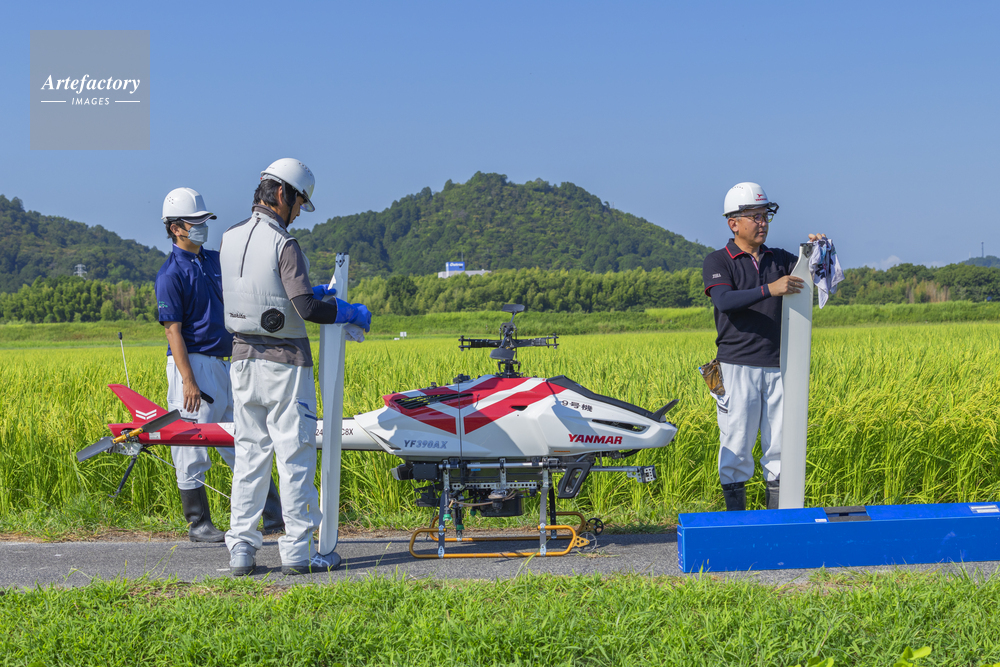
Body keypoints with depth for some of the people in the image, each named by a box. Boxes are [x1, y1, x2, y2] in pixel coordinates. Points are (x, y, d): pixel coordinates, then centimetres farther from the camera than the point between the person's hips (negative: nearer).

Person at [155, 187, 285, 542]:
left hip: (222, 363, 8)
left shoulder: (216, 260, 13)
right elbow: (173, 331, -14)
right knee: (192, 450, -1)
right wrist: (188, 381, -20)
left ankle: (274, 516, 13)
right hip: (192, 363, -7)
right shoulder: (171, 274, -9)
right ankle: (198, 525, 9)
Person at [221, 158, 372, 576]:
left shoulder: (230, 239, 8)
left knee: (249, 454, 10)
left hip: (243, 359, 7)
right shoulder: (282, 244, -14)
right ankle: (297, 551, 4)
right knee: (294, 455, 0)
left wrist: (306, 292, 21)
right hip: (284, 362, -7)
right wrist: (349, 313, -4)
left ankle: (241, 549, 10)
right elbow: (306, 309, -20)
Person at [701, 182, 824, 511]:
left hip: (777, 366, 4)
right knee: (737, 446, -1)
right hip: (738, 366, -4)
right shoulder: (717, 262, 0)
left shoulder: (780, 259, 15)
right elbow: (724, 301, -17)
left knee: (781, 446, 6)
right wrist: (769, 289, -30)